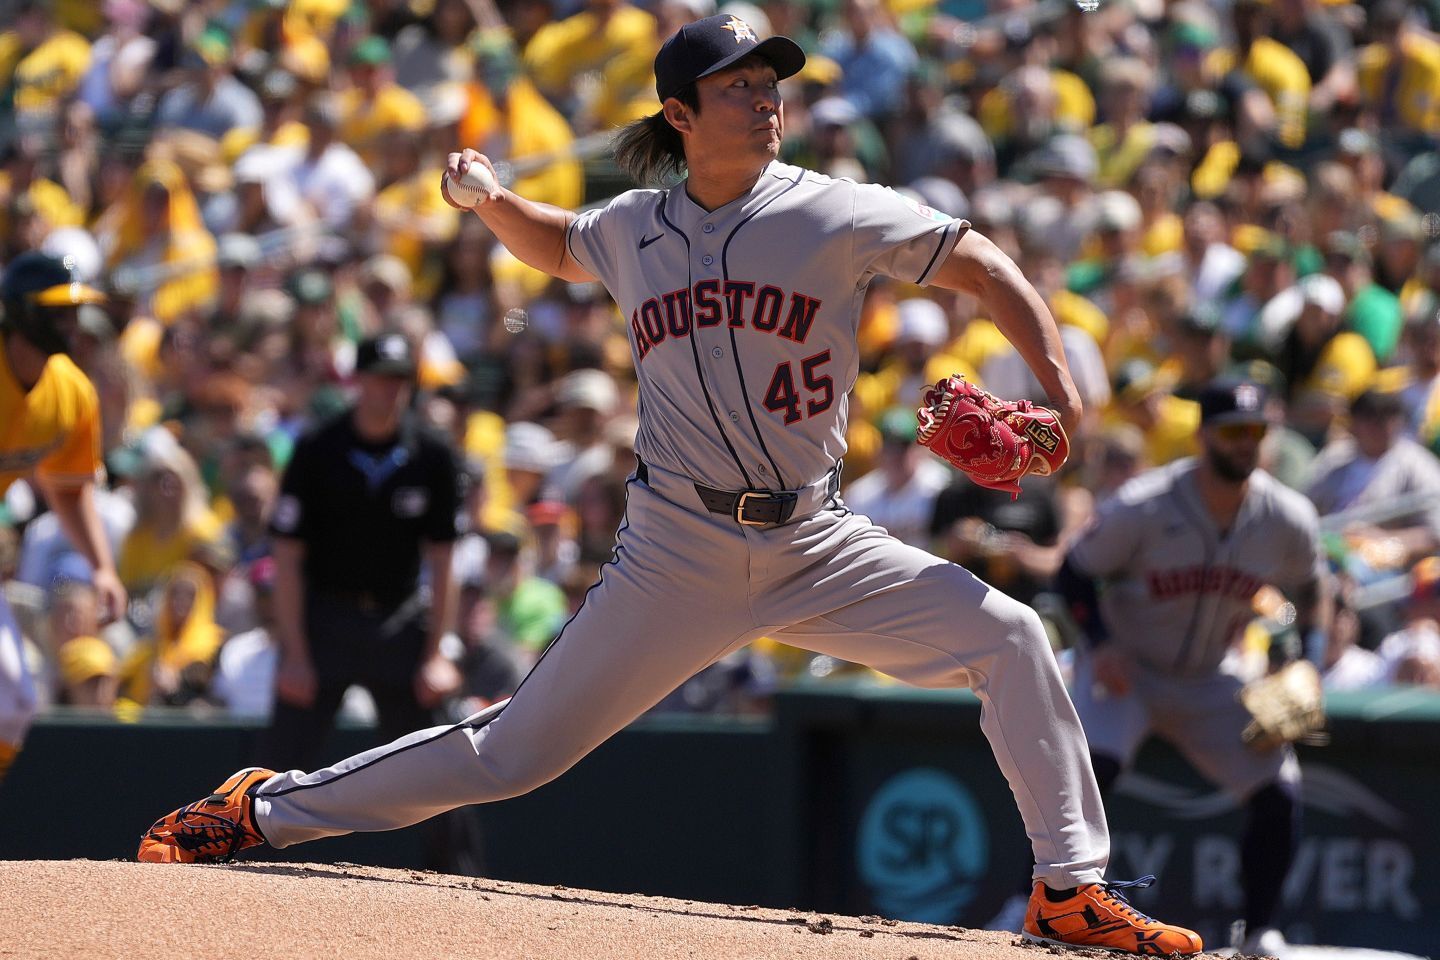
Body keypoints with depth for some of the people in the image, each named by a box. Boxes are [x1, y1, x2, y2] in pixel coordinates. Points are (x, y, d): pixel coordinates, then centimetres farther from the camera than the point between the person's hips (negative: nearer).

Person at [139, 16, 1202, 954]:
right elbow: (557, 247, 28)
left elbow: (983, 264, -2)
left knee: (1008, 637, -18)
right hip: (676, 553, 0)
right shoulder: (633, 230, 4)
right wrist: (489, 200, 10)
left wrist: (1061, 386, -13)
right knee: (515, 749, 1)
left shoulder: (833, 216, -6)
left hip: (816, 546, 0)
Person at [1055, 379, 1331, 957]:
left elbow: (1311, 590, 8)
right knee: (1090, 769, -29)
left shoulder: (1288, 520, -11)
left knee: (1280, 795, -9)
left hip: (1208, 684, 4)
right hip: (1125, 670, -4)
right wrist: (1100, 643, -24)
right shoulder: (1142, 508, -22)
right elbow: (1074, 572, -10)